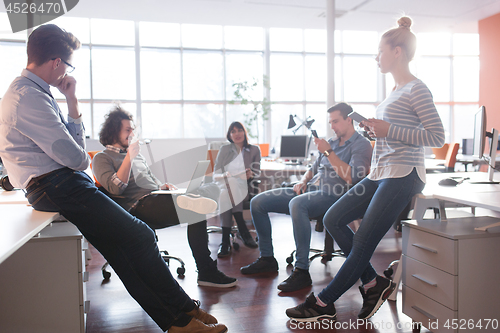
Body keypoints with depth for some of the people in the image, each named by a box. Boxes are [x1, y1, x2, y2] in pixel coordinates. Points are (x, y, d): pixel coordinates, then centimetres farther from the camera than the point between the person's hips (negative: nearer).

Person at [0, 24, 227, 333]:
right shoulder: (29, 98, -17)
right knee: (139, 235, -11)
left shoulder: (31, 92, 17)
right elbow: (74, 157, -19)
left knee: (121, 248, 3)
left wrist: (72, 102, 6)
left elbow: (72, 144, 16)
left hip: (64, 182, 10)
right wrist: (85, 160, 5)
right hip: (57, 187, -10)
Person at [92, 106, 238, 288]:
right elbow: (116, 188, -10)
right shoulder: (102, 158, 7)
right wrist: (129, 157, -12)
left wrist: (162, 186, 11)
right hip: (138, 207, -7)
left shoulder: (137, 154, 29)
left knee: (197, 210, -22)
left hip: (157, 199, 7)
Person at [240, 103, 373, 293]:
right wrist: (302, 181, 8)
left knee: (296, 204, -41)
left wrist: (328, 152, -17)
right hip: (309, 190, 9)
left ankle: (302, 271, -34)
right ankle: (267, 258, 7)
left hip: (332, 195, -8)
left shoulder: (361, 145, -1)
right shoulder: (332, 142, 23)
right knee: (257, 202, -2)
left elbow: (352, 178, -17)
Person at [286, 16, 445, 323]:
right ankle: (373, 283, 12)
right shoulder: (397, 90, 18)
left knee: (363, 243, -6)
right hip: (381, 173, 10)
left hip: (402, 175, -10)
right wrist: (376, 130, 7)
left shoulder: (417, 89, -9)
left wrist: (388, 130, -20)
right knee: (333, 219, 4)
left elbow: (437, 137, -15)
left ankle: (324, 303, 7)